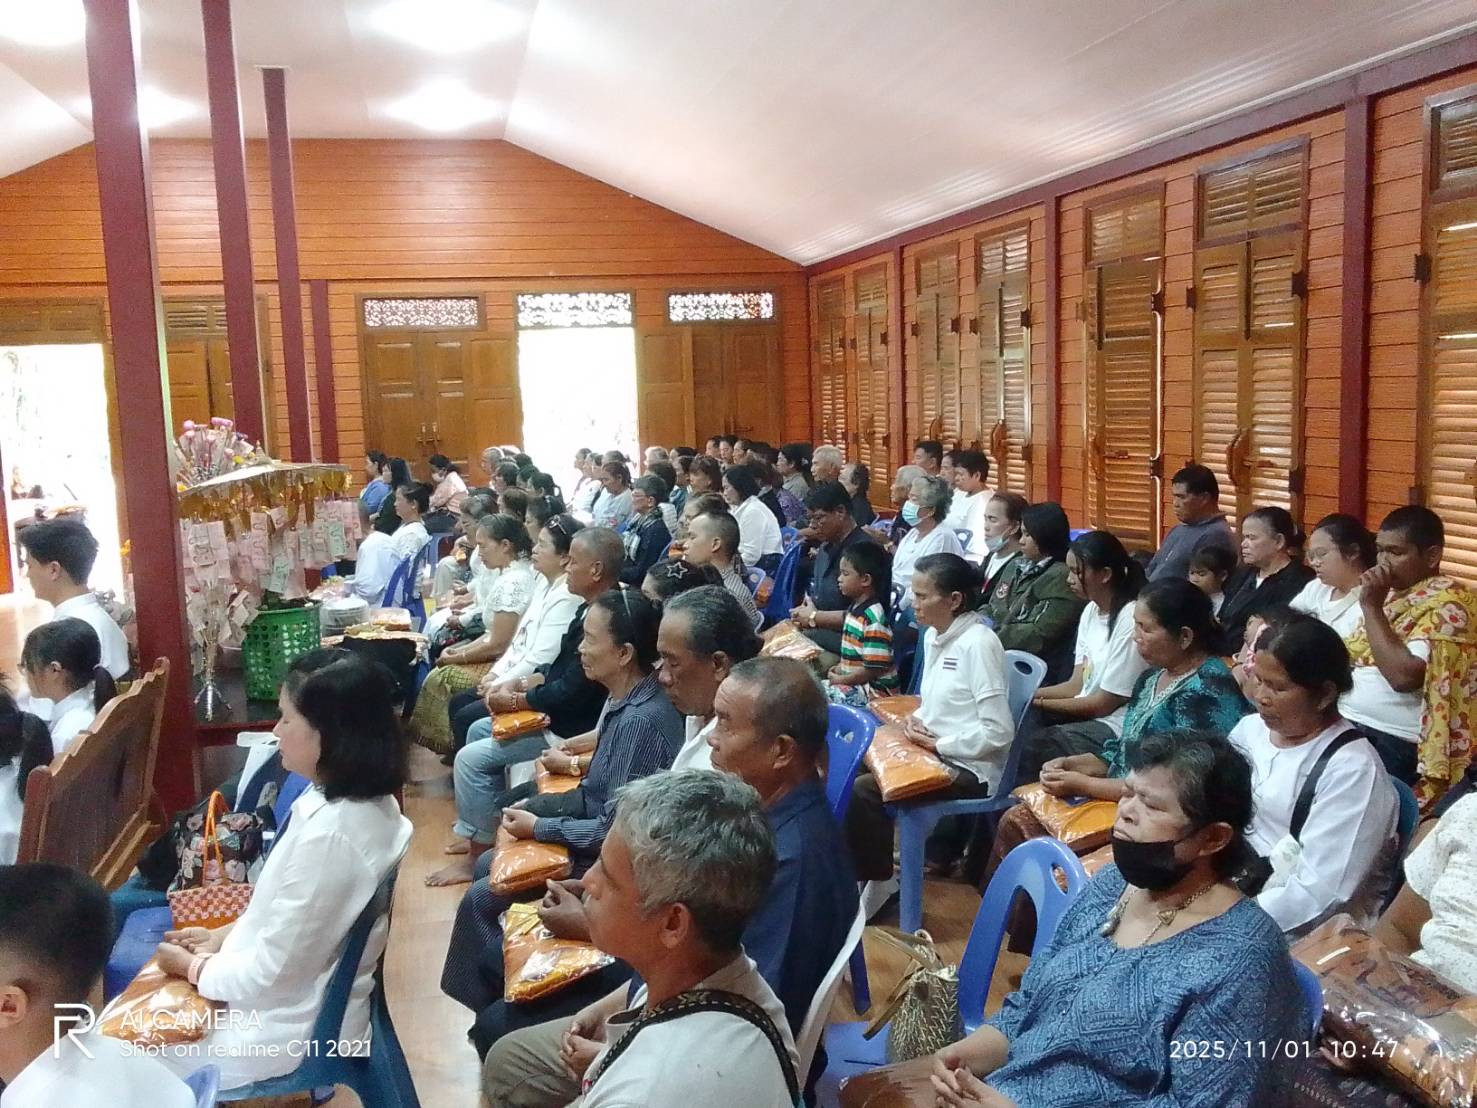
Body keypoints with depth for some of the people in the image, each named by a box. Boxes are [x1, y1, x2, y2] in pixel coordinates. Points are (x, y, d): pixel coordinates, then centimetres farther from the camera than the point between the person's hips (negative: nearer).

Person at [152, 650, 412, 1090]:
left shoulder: (328, 835, -32)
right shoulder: (364, 800, -4)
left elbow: (271, 974, -22)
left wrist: (192, 966, -7)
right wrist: (223, 936, 8)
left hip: (293, 1027, -8)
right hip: (312, 995, 8)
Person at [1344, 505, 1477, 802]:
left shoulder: (1449, 605, -9)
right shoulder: (1393, 592, 17)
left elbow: (1404, 676, -23)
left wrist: (1371, 606, -17)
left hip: (1390, 744, -8)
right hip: (1343, 723, 8)